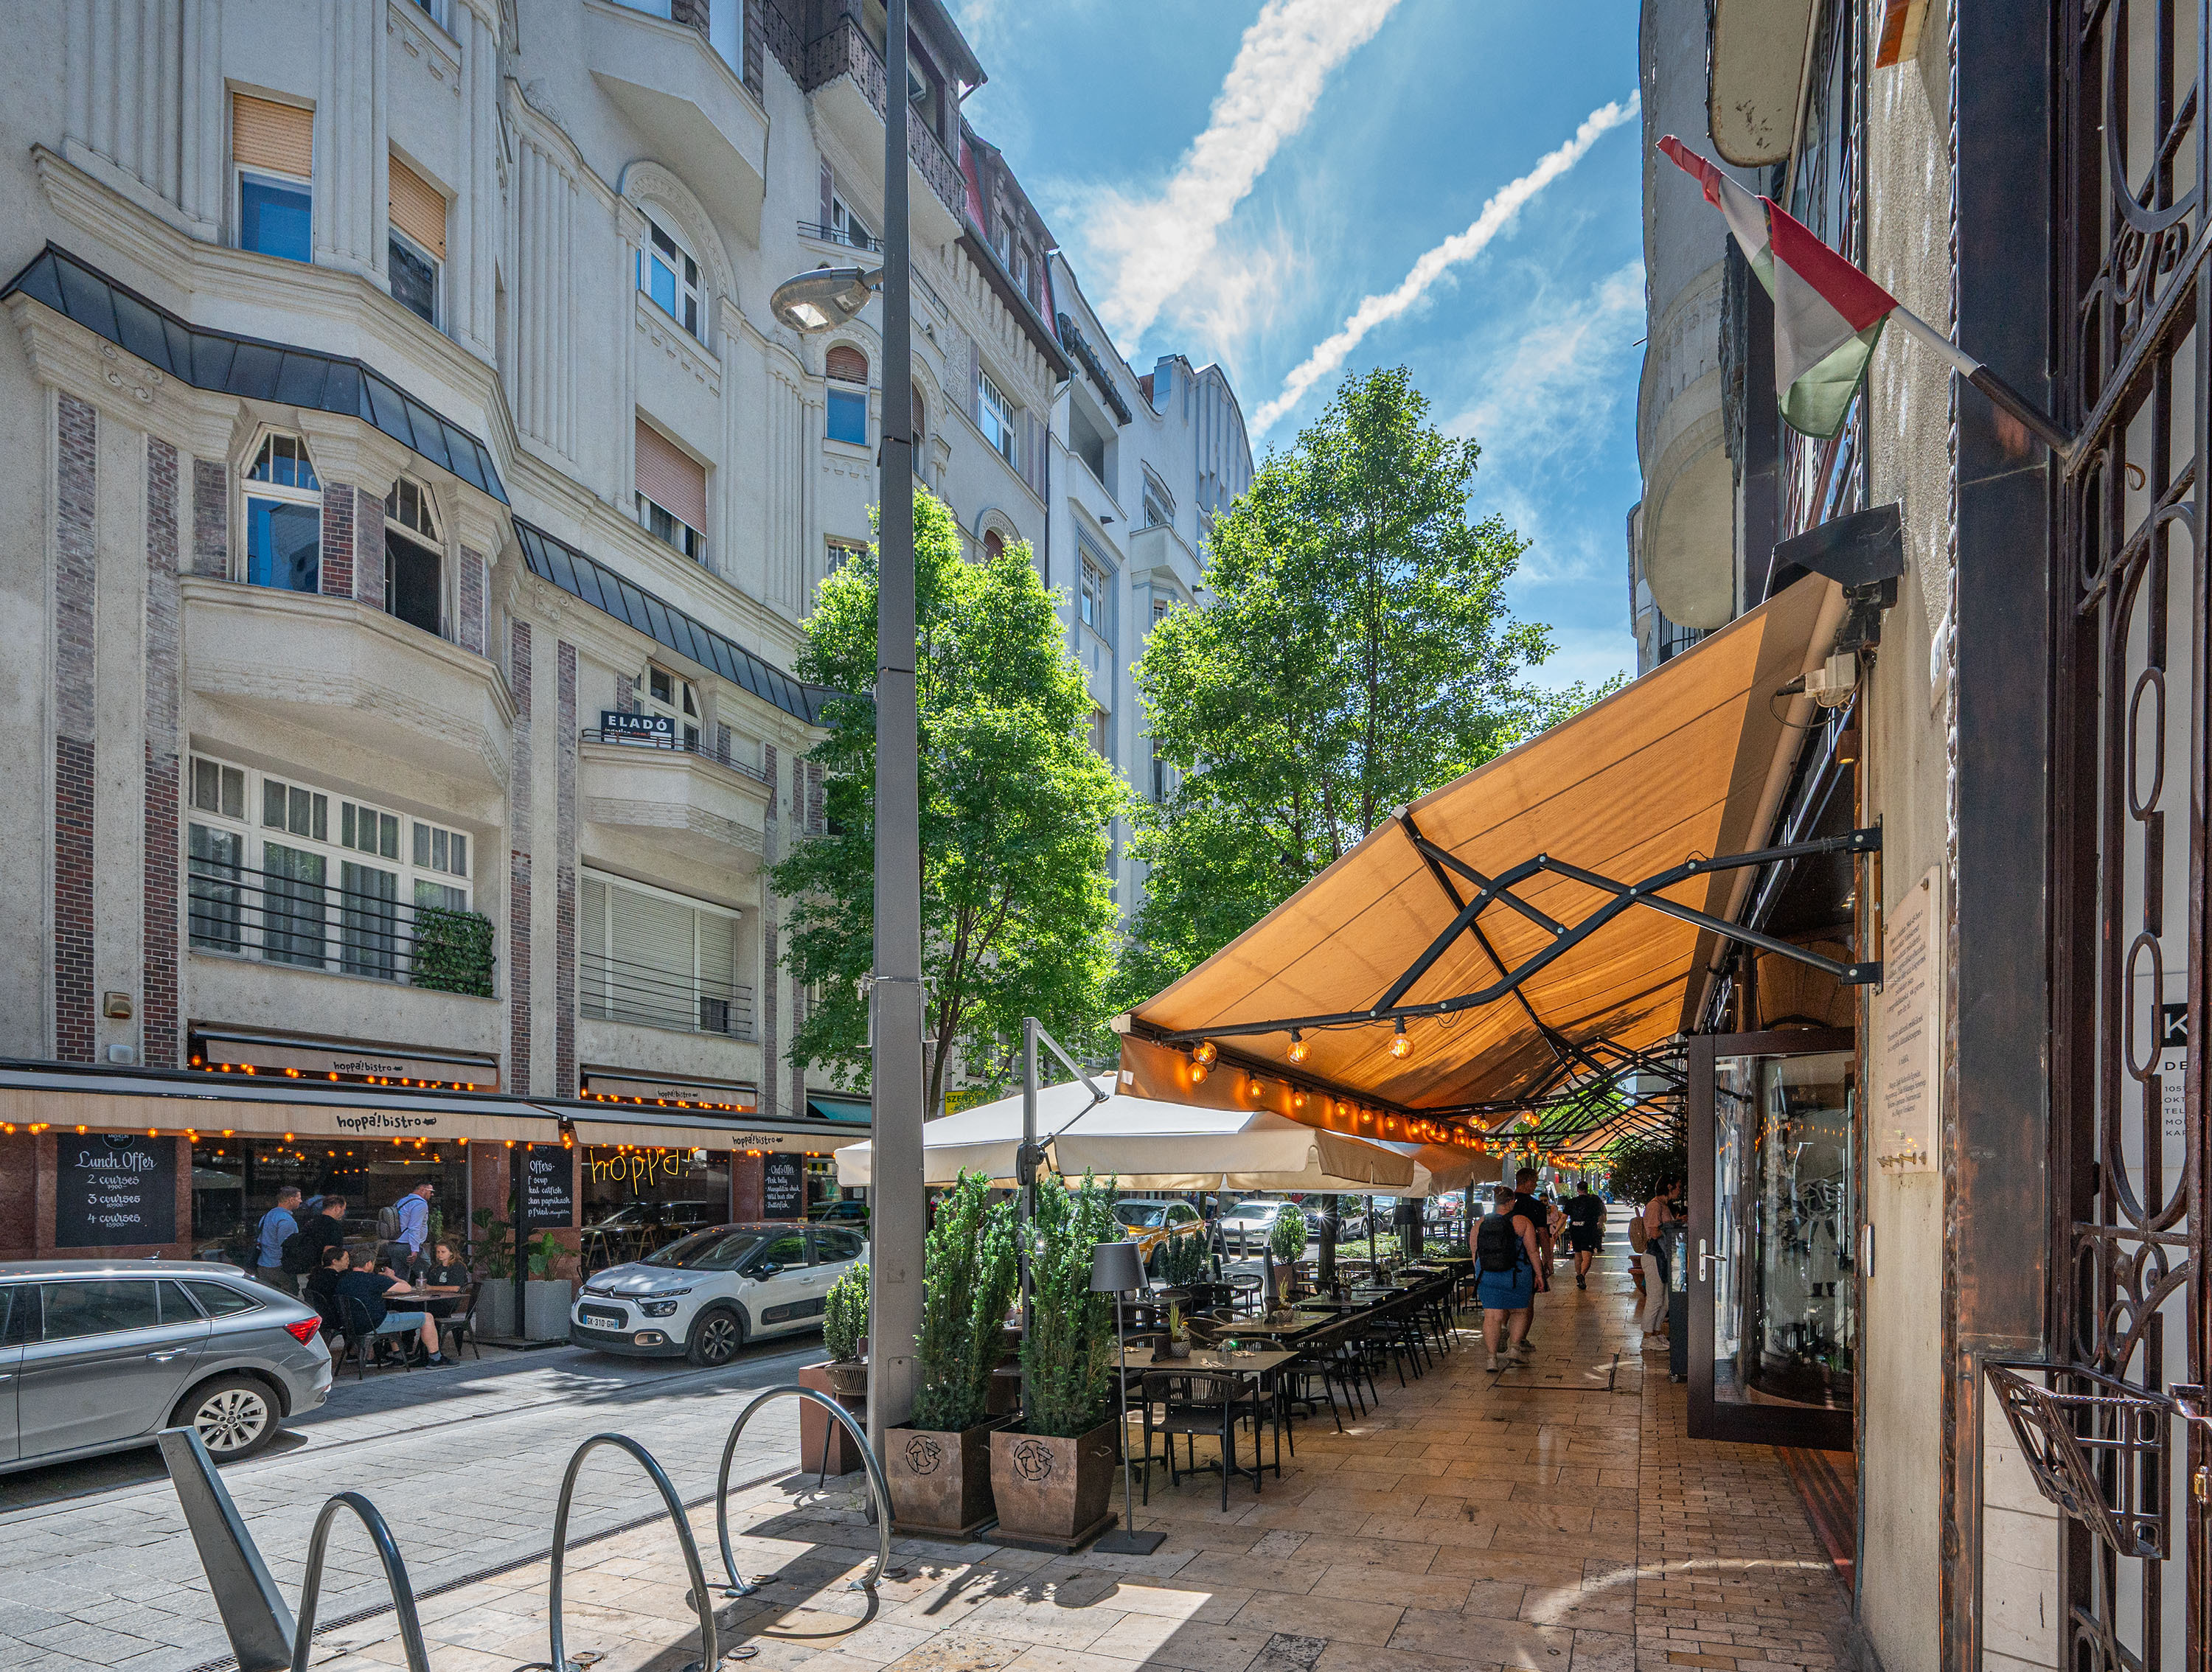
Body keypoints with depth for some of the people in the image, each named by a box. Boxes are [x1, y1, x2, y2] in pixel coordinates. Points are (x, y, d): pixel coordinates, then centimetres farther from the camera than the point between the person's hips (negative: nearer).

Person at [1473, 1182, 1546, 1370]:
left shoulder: (1480, 1224, 2)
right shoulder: (1522, 1221, -6)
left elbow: (1475, 1254, 8)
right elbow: (1533, 1252, -4)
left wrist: (1479, 1277, 18)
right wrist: (1539, 1274, 5)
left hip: (1487, 1277, 2)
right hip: (1517, 1275, -2)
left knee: (1492, 1316, 3)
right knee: (1519, 1311, 17)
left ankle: (1492, 1357, 0)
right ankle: (1514, 1346, 6)